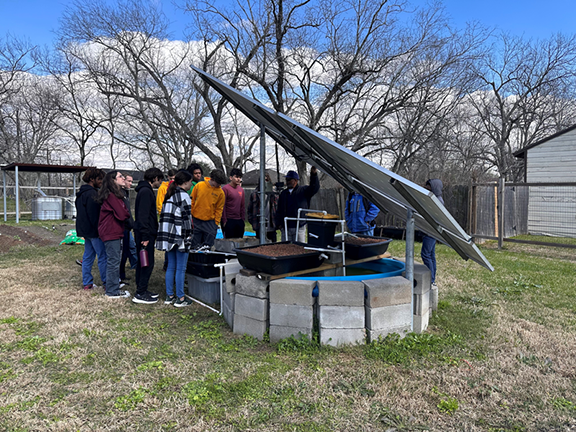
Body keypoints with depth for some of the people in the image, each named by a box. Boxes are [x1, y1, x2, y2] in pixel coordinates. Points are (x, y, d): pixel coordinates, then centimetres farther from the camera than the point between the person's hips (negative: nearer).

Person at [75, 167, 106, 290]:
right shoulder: (91, 194, -16)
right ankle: (107, 283, 0)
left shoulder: (81, 193, 17)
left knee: (88, 256, 13)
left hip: (85, 230, 10)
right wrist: (99, 230, -18)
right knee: (103, 256, -4)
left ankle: (87, 283, 17)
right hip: (93, 231, -10)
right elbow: (94, 214, -21)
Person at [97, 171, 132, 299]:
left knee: (114, 261, 15)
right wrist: (128, 218, -1)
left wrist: (126, 218, -3)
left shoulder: (115, 194, 16)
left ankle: (114, 288, 25)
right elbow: (122, 214, -20)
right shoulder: (111, 196, -17)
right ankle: (113, 292, 6)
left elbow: (121, 212, 15)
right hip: (111, 233, -10)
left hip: (114, 232, 10)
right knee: (114, 262, -3)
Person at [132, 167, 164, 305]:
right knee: (148, 263, -6)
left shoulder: (145, 190, 18)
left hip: (143, 233, 11)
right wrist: (145, 236, -24)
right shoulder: (146, 191, -15)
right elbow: (143, 215, -22)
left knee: (142, 262, 15)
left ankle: (141, 290, 24)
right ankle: (140, 294, 0)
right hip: (145, 233, -11)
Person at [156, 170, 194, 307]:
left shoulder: (169, 195, 14)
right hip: (180, 236, -8)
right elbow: (187, 218, -13)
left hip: (168, 235, 8)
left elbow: (164, 216, 15)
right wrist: (188, 236, -6)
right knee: (181, 268, 0)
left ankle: (169, 296, 22)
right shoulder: (184, 196, -11)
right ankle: (180, 298, 8)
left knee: (171, 266, 15)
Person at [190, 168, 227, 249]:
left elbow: (219, 209, 3)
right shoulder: (199, 186, -4)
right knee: (195, 246, 6)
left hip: (210, 221, 0)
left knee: (208, 245, 1)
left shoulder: (220, 193, -3)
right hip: (196, 219, 0)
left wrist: (216, 223, -2)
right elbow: (192, 201, 4)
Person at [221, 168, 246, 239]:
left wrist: (243, 219, 10)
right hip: (229, 220, -6)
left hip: (239, 221, 6)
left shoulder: (241, 189, 12)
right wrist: (224, 221, -11)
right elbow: (222, 206, -9)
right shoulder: (225, 188, -7)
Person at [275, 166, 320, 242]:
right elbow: (279, 210, 19)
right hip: (285, 227, 4)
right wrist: (279, 223, 9)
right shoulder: (283, 193, 17)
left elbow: (314, 187, -13)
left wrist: (314, 175, -28)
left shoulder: (303, 191, 5)